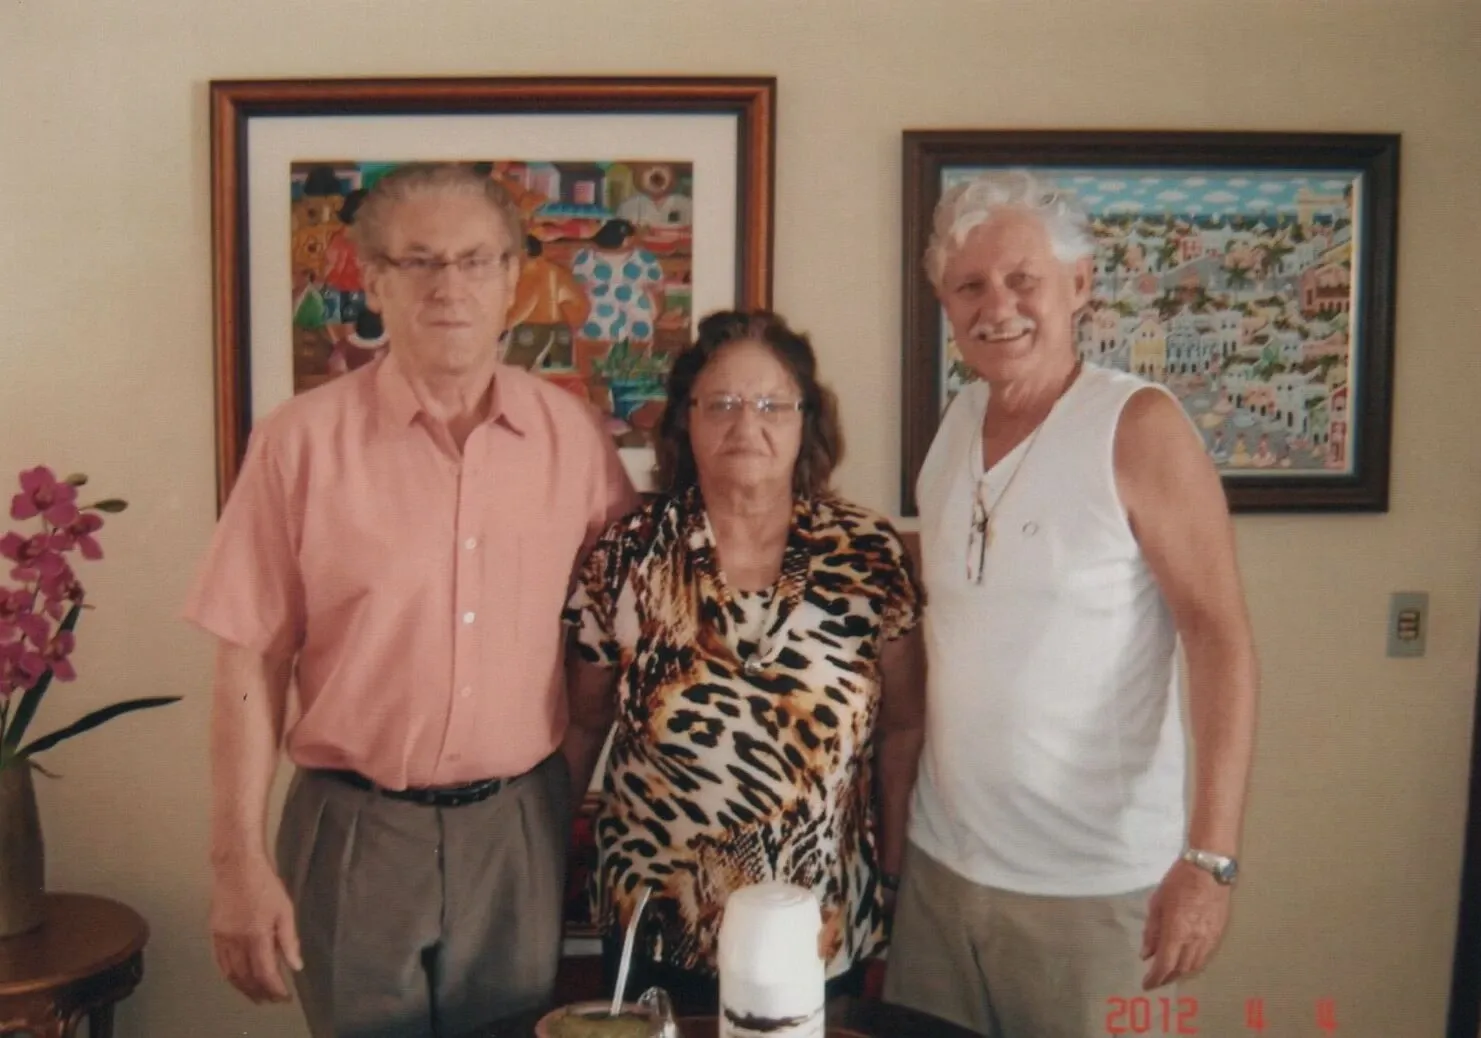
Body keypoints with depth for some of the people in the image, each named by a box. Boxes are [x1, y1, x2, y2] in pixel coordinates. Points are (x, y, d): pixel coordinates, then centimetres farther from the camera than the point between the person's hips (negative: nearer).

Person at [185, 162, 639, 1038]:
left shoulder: (576, 437, -2)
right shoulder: (301, 441, -7)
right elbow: (251, 664, -5)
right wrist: (240, 863, -6)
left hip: (523, 825, 2)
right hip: (356, 830, -2)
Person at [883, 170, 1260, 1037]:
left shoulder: (1140, 427, -12)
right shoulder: (956, 421, 5)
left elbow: (1222, 640, -15)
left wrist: (1210, 856, -20)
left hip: (1092, 887, -5)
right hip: (940, 860, 5)